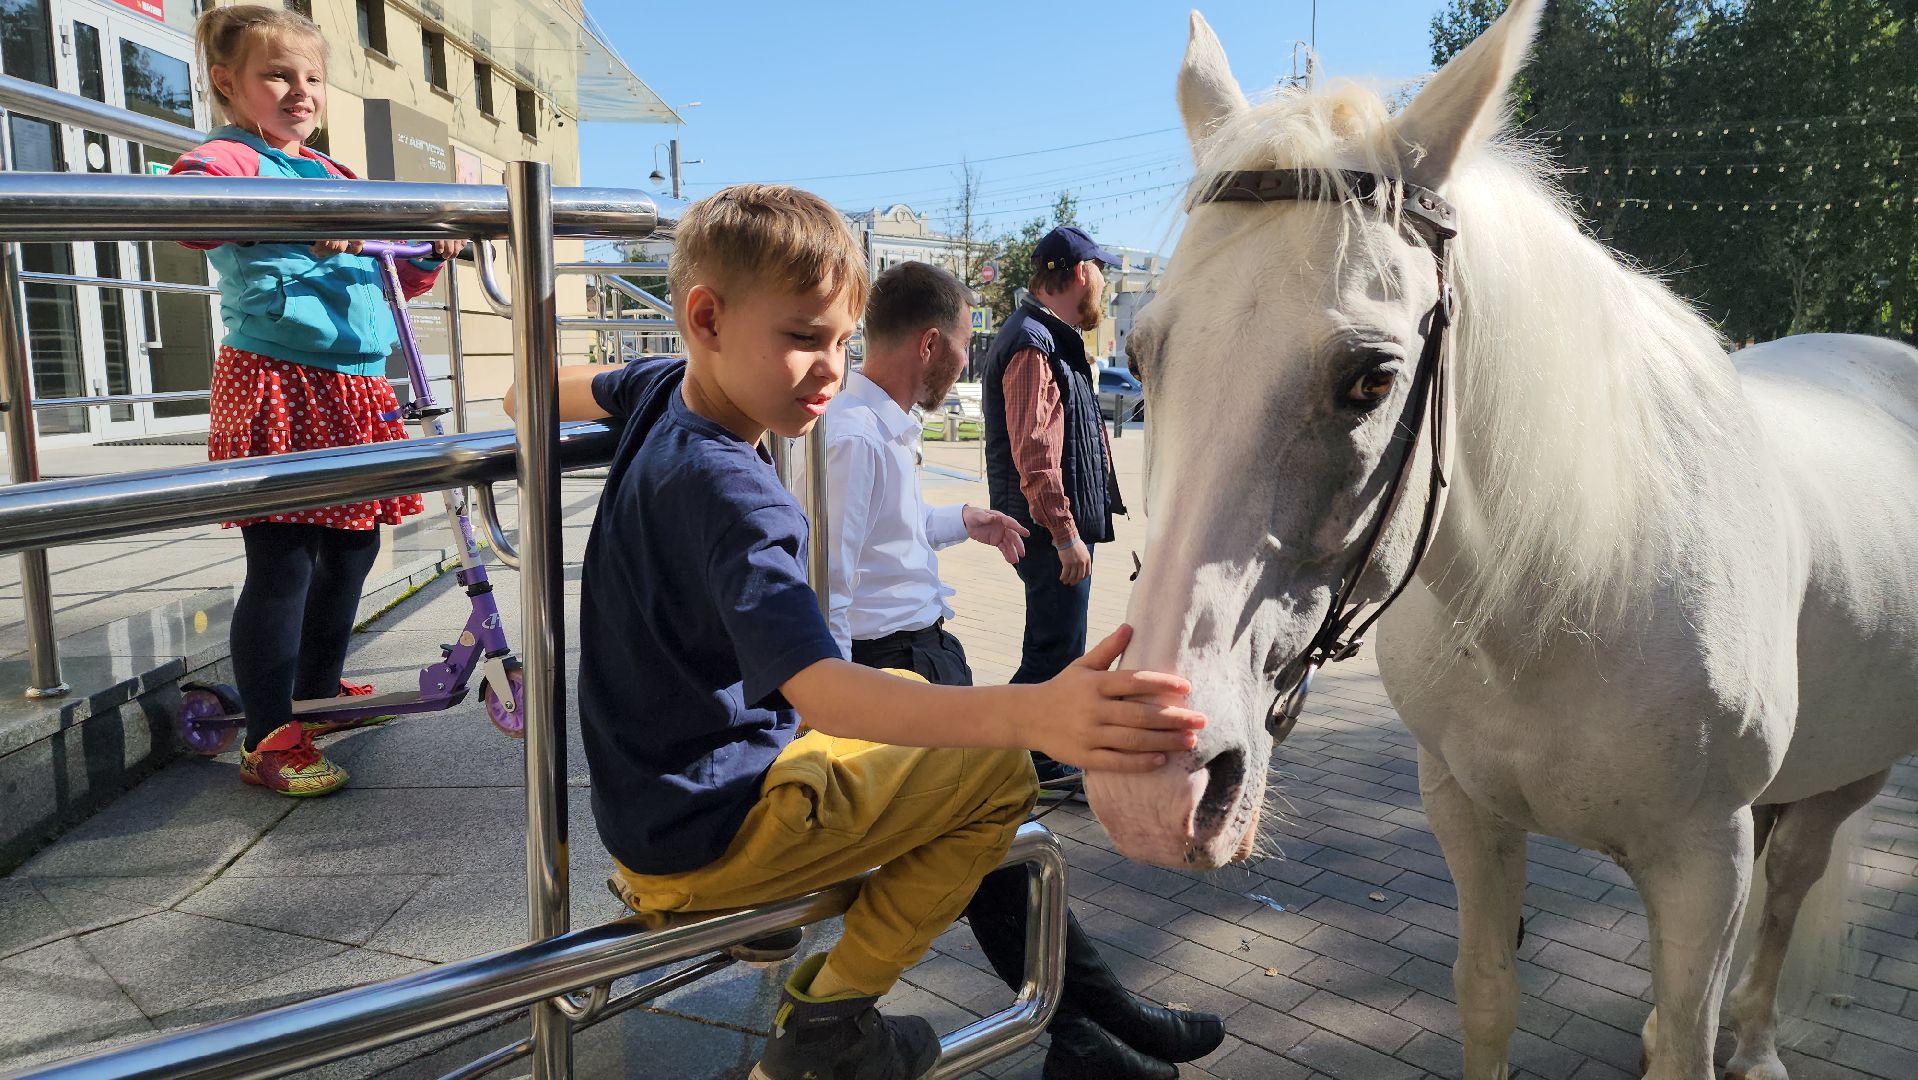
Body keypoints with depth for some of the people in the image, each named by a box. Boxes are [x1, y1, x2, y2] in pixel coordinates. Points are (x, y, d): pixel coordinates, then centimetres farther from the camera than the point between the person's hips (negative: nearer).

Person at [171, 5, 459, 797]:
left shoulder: (334, 177, 22)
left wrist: (429, 254, 8)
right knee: (282, 561, -9)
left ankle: (319, 690, 33)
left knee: (353, 545, 15)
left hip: (356, 390, 9)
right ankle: (267, 738, 1)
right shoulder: (229, 158, -3)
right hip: (277, 385, -8)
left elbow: (393, 276, 29)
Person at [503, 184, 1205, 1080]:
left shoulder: (659, 392, -2)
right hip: (699, 840, -9)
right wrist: (1034, 716, -55)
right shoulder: (728, 496, -30)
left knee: (904, 692, 27)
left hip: (648, 797, 9)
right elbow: (821, 691, -42)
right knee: (997, 772, -7)